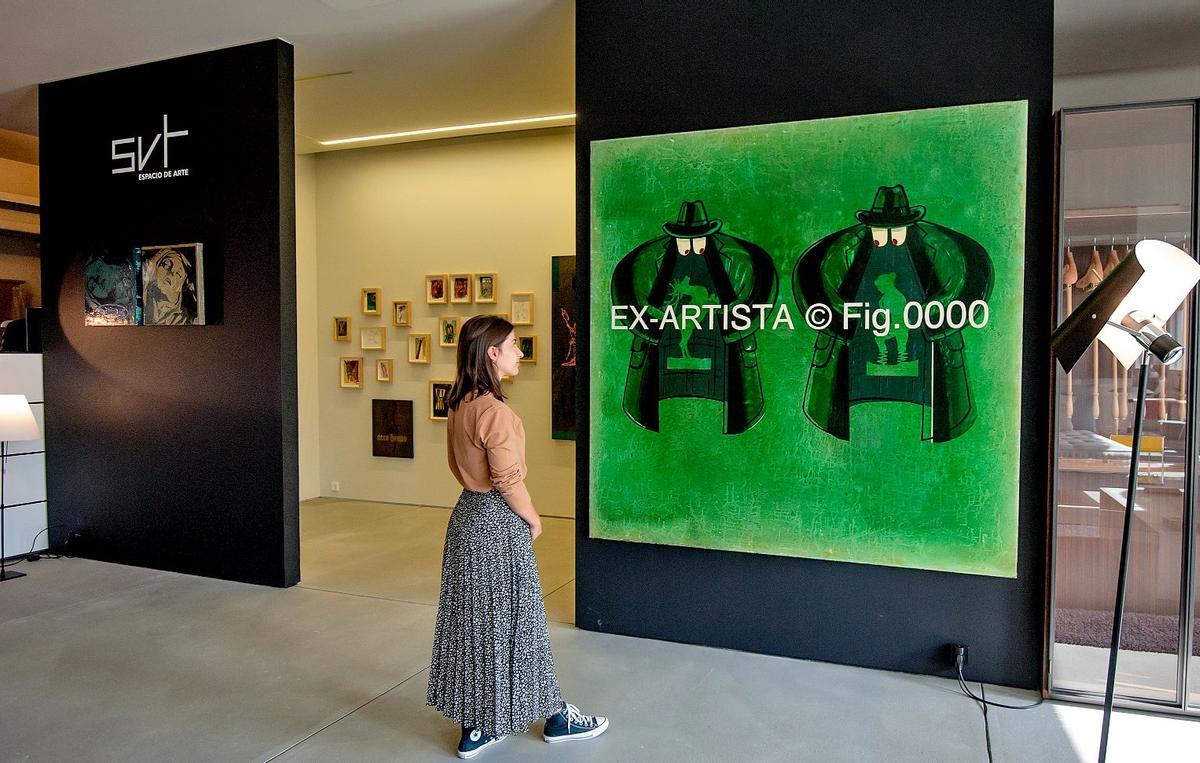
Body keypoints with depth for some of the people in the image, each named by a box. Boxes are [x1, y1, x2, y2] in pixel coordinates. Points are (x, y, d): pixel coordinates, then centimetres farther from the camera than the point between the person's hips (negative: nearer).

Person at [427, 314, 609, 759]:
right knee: (511, 619, 5)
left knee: (472, 618, 14)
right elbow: (508, 481, -20)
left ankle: (475, 725, 27)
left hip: (467, 515, 9)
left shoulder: (460, 406, 5)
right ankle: (555, 717, 25)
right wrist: (533, 519, -6)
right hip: (499, 522, -9)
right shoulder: (495, 411, -23)